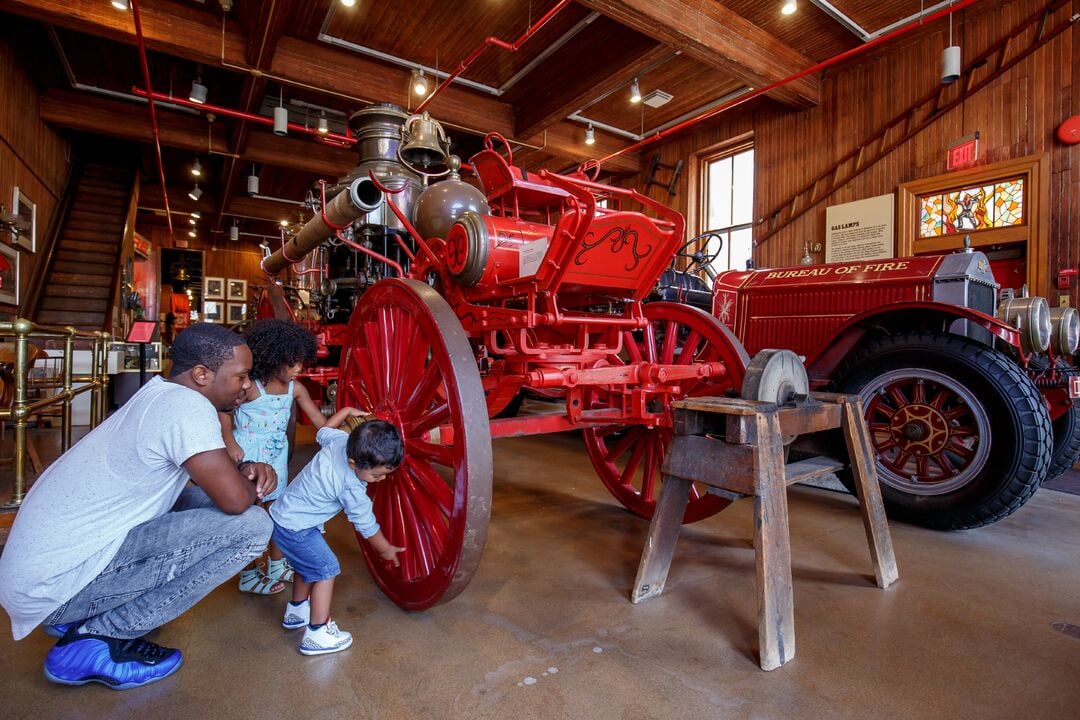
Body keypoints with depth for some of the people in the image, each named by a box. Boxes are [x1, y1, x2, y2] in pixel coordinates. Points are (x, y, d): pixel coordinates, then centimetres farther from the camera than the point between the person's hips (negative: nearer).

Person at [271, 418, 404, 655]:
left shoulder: (342, 439, -15)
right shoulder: (351, 489, -31)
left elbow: (323, 432, 10)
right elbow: (366, 526, -16)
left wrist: (346, 412, 21)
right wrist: (385, 550, 0)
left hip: (284, 513, 9)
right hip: (294, 529, -9)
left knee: (308, 564, 26)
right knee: (326, 569, -2)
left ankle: (296, 611, 45)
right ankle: (316, 634, 4)